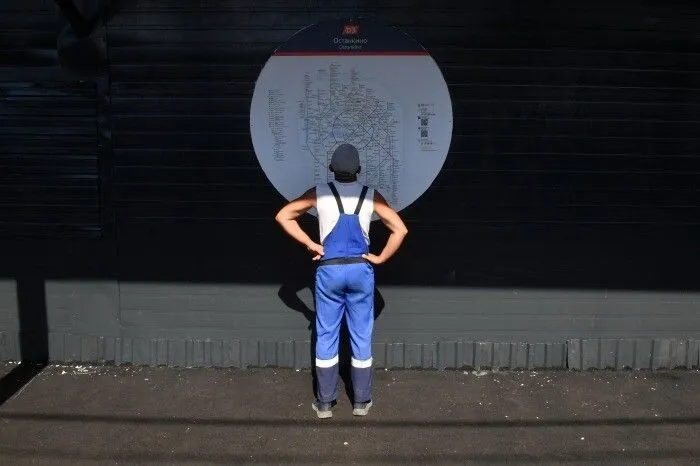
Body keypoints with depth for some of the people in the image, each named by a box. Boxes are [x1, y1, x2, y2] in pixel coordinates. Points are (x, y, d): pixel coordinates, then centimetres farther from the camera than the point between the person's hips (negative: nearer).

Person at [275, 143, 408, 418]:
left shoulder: (320, 193, -2)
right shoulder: (371, 196, -2)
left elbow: (283, 216, -2)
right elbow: (400, 229, -5)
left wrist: (310, 244, -1)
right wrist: (380, 258, 1)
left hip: (329, 271, 0)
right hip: (360, 270, 0)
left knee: (326, 337, 9)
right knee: (361, 337, 10)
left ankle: (324, 403, 16)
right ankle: (361, 401, 20)